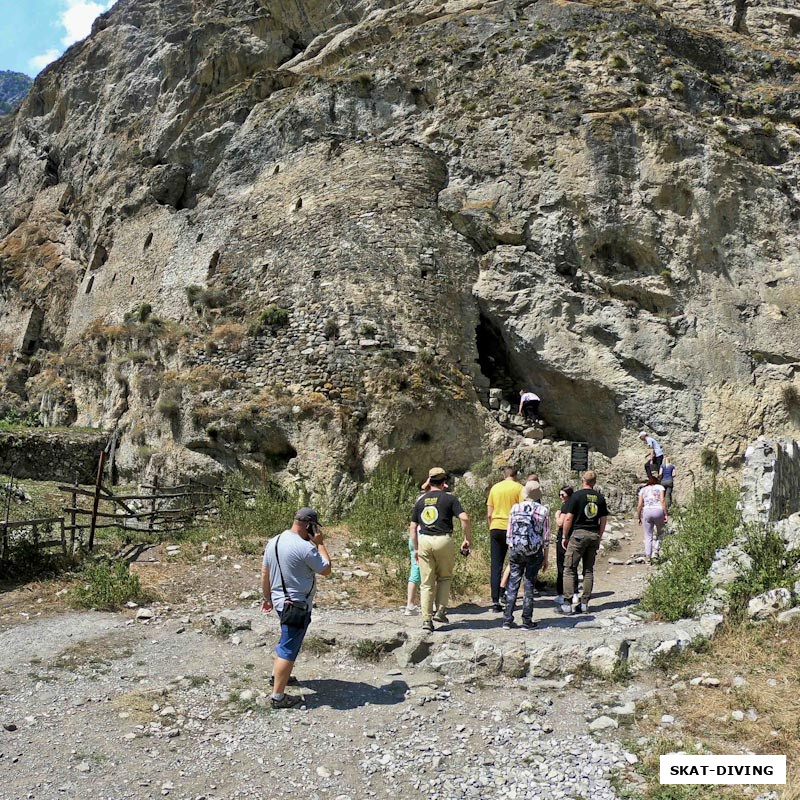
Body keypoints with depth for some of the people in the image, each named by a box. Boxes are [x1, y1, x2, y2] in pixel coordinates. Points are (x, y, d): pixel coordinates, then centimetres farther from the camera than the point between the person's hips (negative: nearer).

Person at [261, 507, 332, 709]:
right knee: (289, 650, 0)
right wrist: (320, 543, -7)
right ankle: (278, 697, 6)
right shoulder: (305, 547, -23)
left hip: (280, 601, 9)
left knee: (287, 641, 29)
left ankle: (277, 675, 44)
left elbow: (264, 573, 10)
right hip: (297, 605, -9)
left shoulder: (273, 542, 2)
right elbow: (326, 569, -12)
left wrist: (267, 597, 21)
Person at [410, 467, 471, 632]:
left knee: (426, 583, 7)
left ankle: (427, 619, 5)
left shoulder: (421, 500, 10)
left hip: (424, 541, 2)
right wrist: (467, 539, 0)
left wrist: (416, 549, 18)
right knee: (445, 577, 19)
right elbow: (464, 518, -11)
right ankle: (441, 611, 10)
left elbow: (412, 527, 11)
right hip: (444, 541, -2)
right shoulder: (449, 498, 1)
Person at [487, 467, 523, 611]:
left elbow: (489, 514, 9)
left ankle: (495, 601, 0)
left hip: (495, 528, 3)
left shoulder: (495, 488, 9)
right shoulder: (518, 488, -2)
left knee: (495, 566, 4)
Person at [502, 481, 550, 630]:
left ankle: (507, 620, 7)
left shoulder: (515, 508, 1)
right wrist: (545, 558, 7)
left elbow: (509, 533, 3)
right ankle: (527, 621, 9)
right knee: (529, 586, 6)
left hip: (516, 551, 1)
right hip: (534, 552, -1)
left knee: (512, 585, 7)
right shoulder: (543, 510, -3)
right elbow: (546, 537, -1)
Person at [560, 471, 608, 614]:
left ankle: (569, 603, -5)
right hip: (594, 535, 5)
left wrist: (564, 536, -1)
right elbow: (604, 520, 9)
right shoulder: (600, 497, 6)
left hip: (578, 534, -5)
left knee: (569, 569, 0)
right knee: (589, 569, 11)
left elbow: (568, 518, -10)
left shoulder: (576, 495, -8)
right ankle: (585, 602, 13)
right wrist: (599, 537, 18)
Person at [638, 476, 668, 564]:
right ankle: (656, 551, 5)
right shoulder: (660, 487, 13)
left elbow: (640, 505, 11)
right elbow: (662, 501, -2)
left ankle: (648, 557, 1)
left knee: (648, 536, 7)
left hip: (646, 511, 2)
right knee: (659, 533, 20)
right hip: (658, 511, -1)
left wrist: (639, 517, 18)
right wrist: (666, 514, -3)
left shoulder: (643, 490, 18)